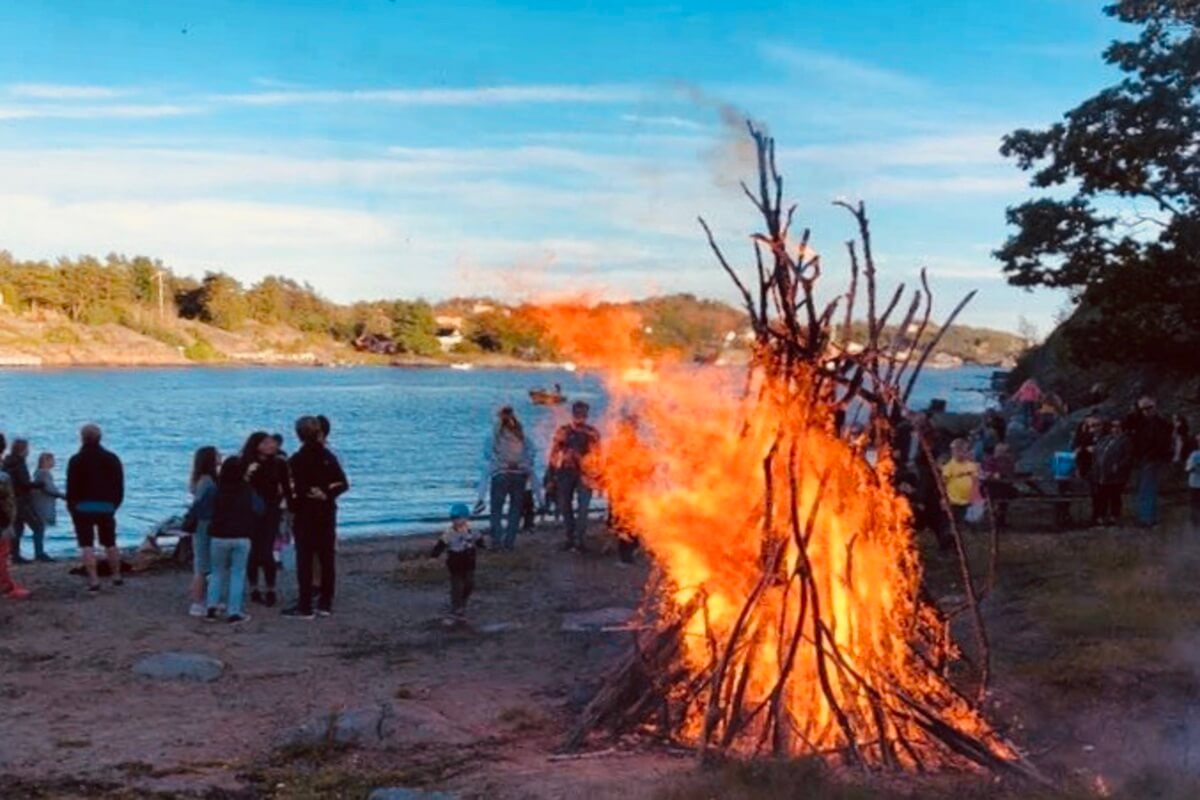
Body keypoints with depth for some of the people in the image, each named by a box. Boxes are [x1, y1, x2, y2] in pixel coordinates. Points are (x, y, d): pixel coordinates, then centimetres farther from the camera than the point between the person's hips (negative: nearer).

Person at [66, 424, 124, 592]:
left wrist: (71, 506, 2)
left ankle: (94, 580, -12)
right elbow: (119, 486, 8)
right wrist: (115, 504, 14)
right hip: (106, 507, 4)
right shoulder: (112, 459, 7)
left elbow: (71, 487, -7)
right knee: (110, 543, 16)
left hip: (83, 507, -4)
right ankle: (117, 576, 20)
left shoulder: (76, 460, -6)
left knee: (87, 545, -4)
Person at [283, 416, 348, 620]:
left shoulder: (297, 460, -11)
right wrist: (327, 494, -8)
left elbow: (294, 489, -16)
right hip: (327, 515, 5)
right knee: (327, 559, 10)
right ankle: (326, 603, 15)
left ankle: (305, 607, -2)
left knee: (305, 560, -2)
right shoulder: (329, 457, 4)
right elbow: (343, 484, -1)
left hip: (305, 515, -5)